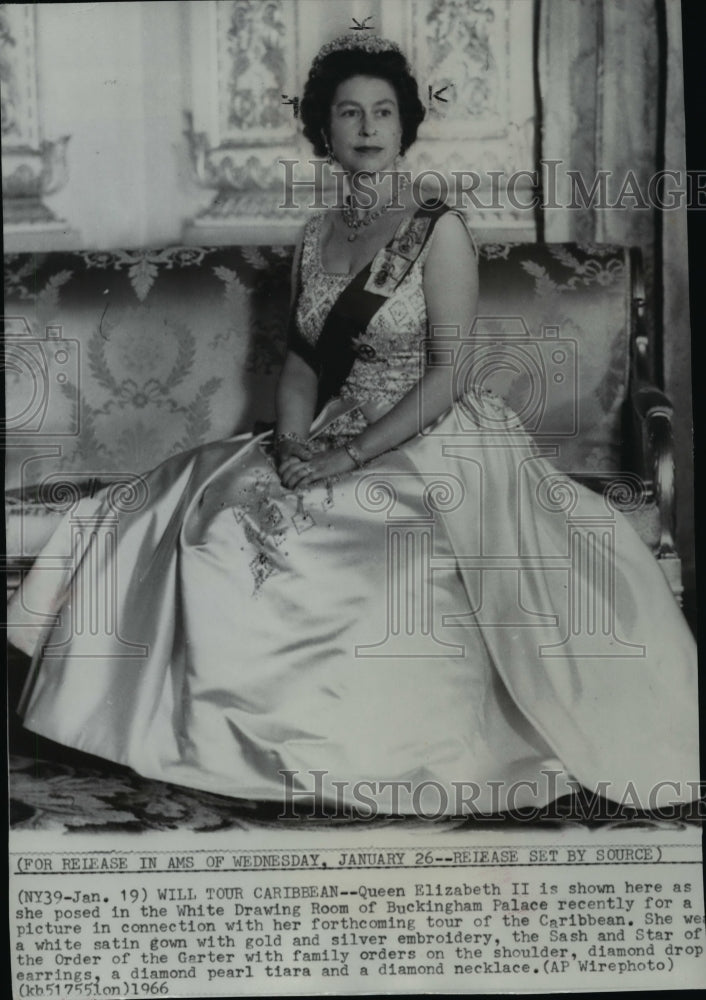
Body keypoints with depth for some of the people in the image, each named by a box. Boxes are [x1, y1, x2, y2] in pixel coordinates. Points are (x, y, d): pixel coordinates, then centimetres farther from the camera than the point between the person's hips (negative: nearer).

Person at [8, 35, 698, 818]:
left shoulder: (440, 230, -6)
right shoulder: (316, 236, 12)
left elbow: (447, 374, -12)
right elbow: (301, 361, 12)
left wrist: (352, 456, -18)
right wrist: (296, 444, -7)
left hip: (432, 444, -6)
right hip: (334, 441, 6)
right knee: (212, 517, -11)